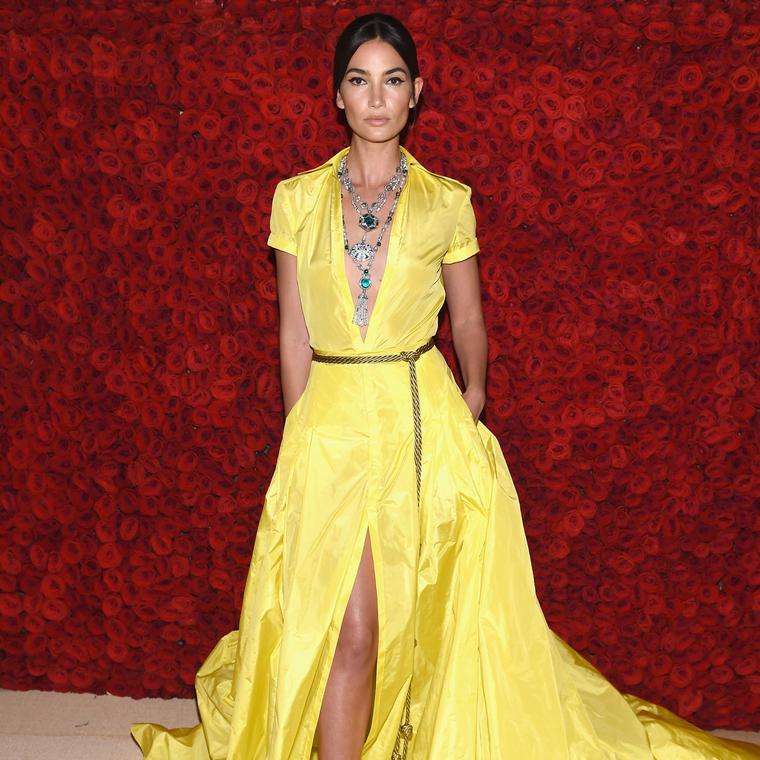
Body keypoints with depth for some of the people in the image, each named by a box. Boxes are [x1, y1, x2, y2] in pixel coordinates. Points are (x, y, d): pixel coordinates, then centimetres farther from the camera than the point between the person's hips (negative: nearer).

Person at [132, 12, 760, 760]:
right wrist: (299, 440, 2)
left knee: (443, 616, 10)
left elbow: (468, 317, 12)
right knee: (349, 628, -3)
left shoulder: (447, 202, 3)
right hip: (331, 422, 0)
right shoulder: (298, 198, 4)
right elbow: (294, 331, 4)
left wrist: (472, 396, -1)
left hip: (424, 420, 1)